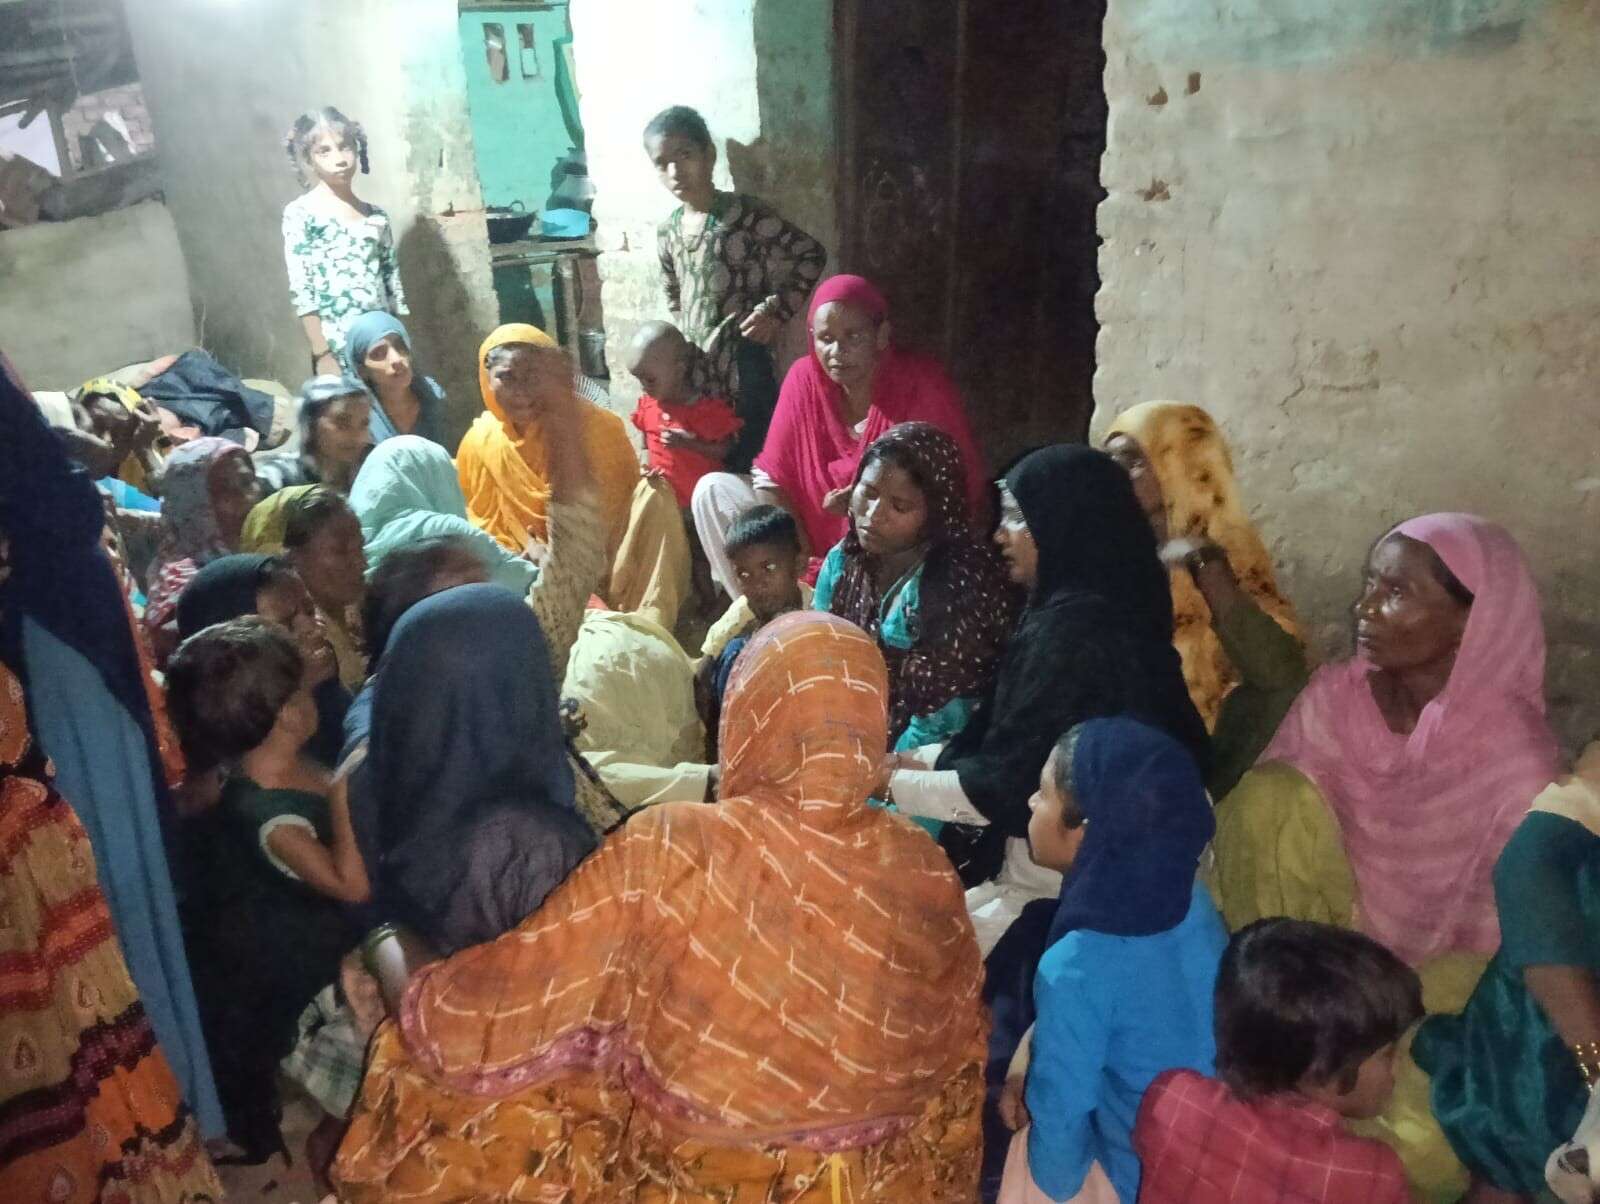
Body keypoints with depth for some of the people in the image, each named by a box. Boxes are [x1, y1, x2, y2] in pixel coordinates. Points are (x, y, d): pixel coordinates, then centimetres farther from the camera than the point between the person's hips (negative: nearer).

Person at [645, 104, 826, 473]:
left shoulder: (746, 213, -10)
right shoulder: (667, 231, 8)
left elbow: (811, 254, -7)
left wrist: (777, 309, -13)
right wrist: (685, 343, 13)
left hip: (745, 377, -6)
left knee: (751, 468, 0)